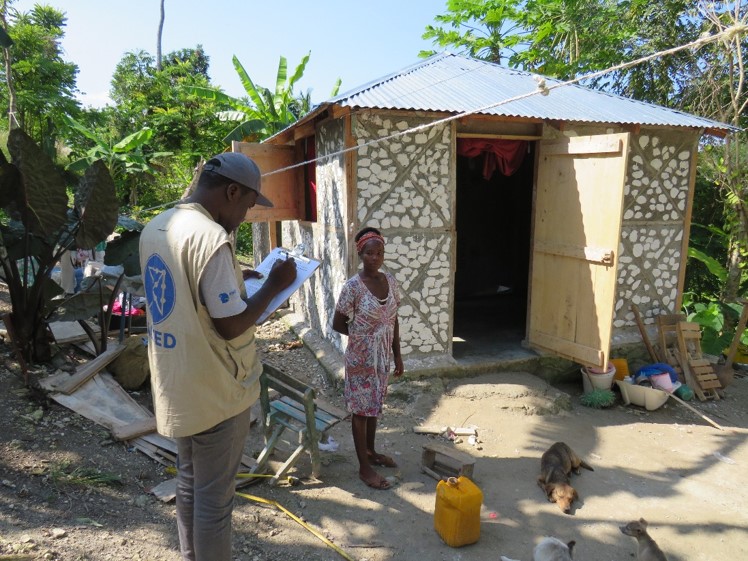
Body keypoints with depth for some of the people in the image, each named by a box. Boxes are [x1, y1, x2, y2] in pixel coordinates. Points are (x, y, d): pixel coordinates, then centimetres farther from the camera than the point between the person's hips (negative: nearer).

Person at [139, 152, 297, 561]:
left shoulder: (154, 228, 5)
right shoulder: (211, 237, -23)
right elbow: (231, 326, -23)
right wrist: (273, 285, -11)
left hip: (175, 387, 9)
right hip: (215, 393, -9)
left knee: (188, 484, 23)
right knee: (214, 497, 7)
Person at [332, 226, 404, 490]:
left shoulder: (390, 281, 0)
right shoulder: (353, 286, -18)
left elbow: (394, 320, 7)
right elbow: (338, 324, -11)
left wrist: (397, 355, 8)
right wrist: (361, 335, 0)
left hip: (383, 356, 6)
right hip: (360, 358, -6)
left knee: (375, 405, 20)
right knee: (361, 409, 6)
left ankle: (371, 452, 40)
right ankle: (364, 468, 19)